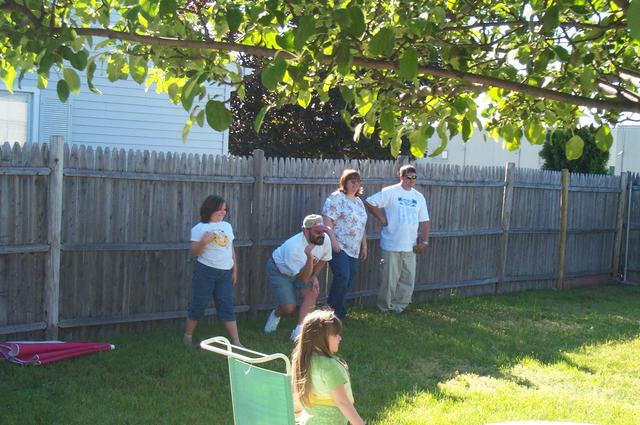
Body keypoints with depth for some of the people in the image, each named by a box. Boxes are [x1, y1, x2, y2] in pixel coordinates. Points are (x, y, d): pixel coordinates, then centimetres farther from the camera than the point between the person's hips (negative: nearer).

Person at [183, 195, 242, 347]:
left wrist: (235, 269, 15)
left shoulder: (227, 226, 13)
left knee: (227, 306, 2)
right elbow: (194, 252, -6)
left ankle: (236, 342, -1)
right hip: (205, 271, -4)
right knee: (199, 304, 3)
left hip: (225, 272, 4)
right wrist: (203, 241, -24)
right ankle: (187, 337, 18)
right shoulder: (200, 228, -4)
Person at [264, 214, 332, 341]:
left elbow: (322, 260, 2)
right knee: (289, 308, -10)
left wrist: (315, 275, -12)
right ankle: (276, 314, 27)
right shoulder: (294, 247, -41)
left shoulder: (325, 240, -23)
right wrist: (309, 257, -52)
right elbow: (304, 278, -37)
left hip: (303, 269, 6)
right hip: (279, 270, -5)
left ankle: (299, 331, -16)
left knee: (312, 293, -21)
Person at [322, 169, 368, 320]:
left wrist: (364, 246, 21)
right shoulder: (336, 198, -6)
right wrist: (333, 241, -21)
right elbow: (327, 219, -14)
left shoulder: (359, 201, 20)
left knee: (349, 280, 5)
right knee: (343, 277, -19)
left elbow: (362, 225, 24)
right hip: (338, 247, -8)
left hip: (354, 250, 8)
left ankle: (338, 312, 15)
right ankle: (334, 311, -5)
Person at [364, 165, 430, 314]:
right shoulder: (390, 192, -4)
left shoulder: (419, 197, 11)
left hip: (410, 246, 5)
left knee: (408, 278, 6)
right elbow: (369, 202, -6)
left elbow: (424, 221, 13)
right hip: (391, 245, -5)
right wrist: (382, 219, -6)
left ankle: (400, 305, 19)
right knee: (389, 278, 0)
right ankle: (385, 307, 13)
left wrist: (424, 241, 4)